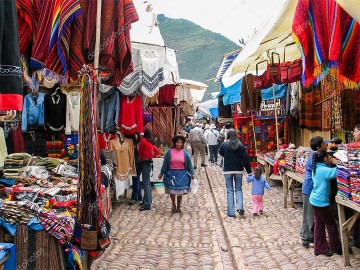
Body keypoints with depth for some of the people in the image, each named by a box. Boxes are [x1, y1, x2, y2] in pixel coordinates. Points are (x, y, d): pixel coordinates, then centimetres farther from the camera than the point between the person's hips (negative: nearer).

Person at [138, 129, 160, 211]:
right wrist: (152, 156, 12)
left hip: (145, 162, -8)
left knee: (146, 183, -10)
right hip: (149, 162, 8)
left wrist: (141, 158, 17)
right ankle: (149, 200, 26)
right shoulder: (151, 143, 12)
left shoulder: (143, 141, -10)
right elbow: (157, 151, 17)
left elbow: (140, 152, -2)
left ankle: (147, 204, -12)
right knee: (147, 182, 17)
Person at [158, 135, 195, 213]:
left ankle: (178, 206, 24)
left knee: (180, 191, 6)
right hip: (171, 173, -1)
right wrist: (161, 173, 3)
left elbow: (189, 164, 5)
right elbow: (165, 164, 1)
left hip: (182, 174, 1)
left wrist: (192, 174, 3)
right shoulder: (169, 152, -2)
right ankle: (174, 205, 24)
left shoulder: (185, 153, 1)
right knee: (172, 190, 3)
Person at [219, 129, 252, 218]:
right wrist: (249, 171, 1)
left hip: (227, 171, -1)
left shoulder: (224, 145, -7)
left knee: (229, 190, 6)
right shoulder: (241, 146, -5)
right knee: (238, 189, 15)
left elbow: (221, 154, 14)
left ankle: (231, 212, 6)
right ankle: (240, 207, -4)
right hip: (238, 171, 1)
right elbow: (245, 159, -5)